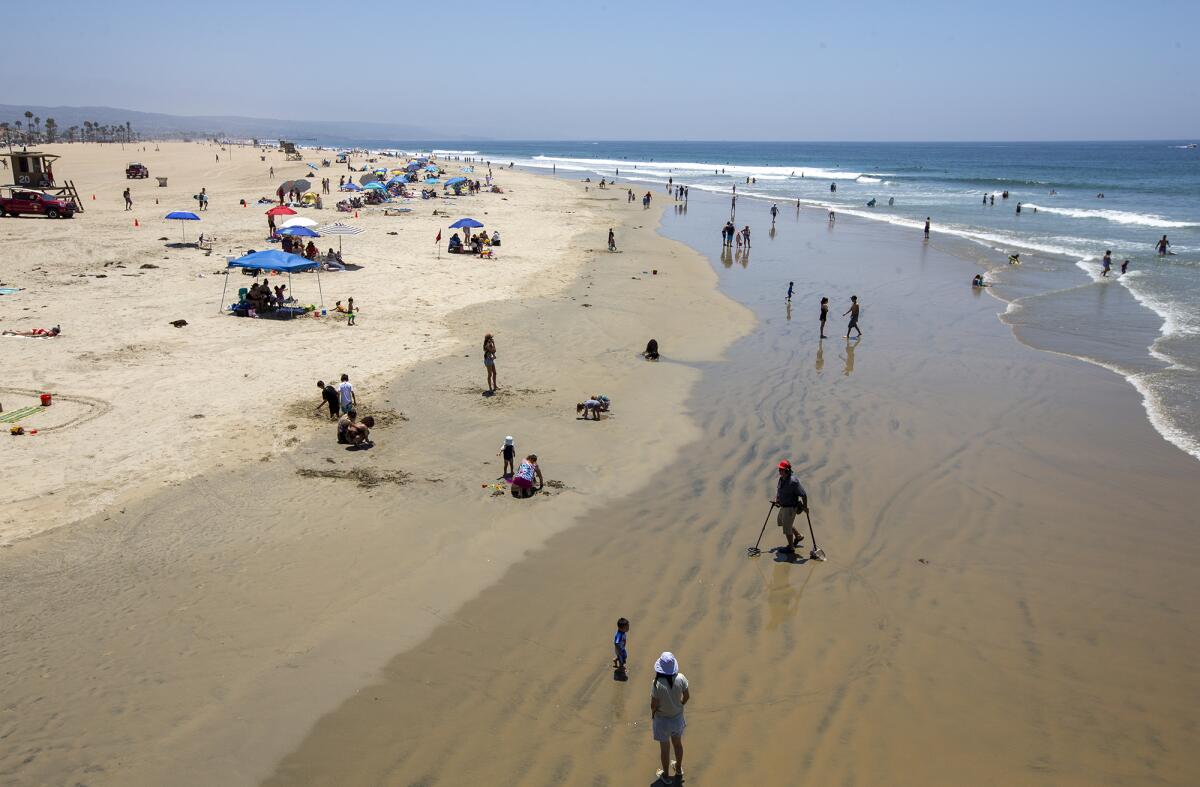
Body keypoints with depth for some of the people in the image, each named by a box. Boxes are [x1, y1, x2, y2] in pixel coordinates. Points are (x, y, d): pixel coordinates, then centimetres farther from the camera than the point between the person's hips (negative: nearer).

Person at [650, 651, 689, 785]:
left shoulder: (657, 683, -31)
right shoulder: (680, 678, -21)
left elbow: (654, 704, -21)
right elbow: (687, 696, -7)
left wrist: (653, 714, 1)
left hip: (662, 719, -3)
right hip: (677, 717, 3)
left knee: (664, 748, 18)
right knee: (677, 743, 28)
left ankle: (666, 776, 38)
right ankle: (679, 770, 50)